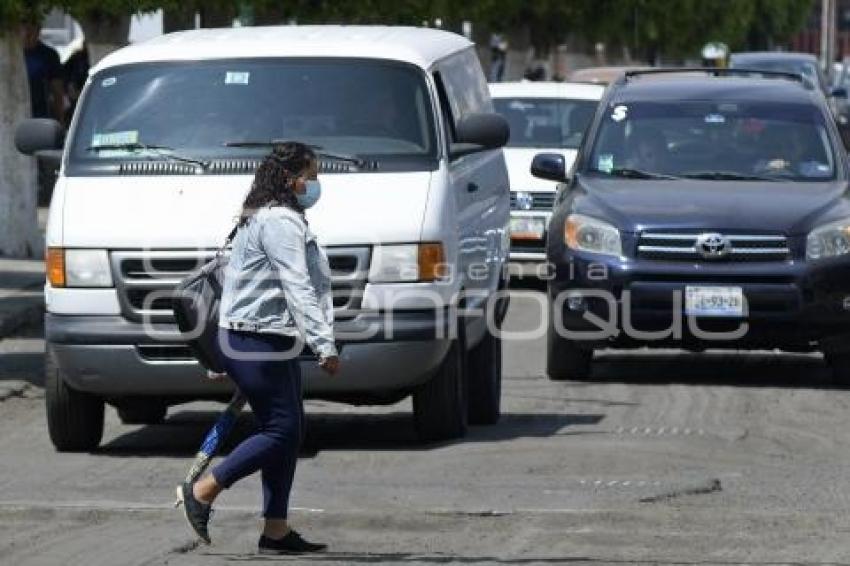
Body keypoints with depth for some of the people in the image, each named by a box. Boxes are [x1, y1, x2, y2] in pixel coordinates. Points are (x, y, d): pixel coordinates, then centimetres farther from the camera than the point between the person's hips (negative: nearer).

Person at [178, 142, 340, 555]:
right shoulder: (280, 222, -15)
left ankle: (276, 531, 10)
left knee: (290, 430, 9)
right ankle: (202, 492, -3)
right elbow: (297, 288, -23)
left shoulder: (268, 218, 19)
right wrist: (325, 346, -27)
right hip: (257, 345, -11)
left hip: (273, 343, 11)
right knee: (281, 430, -9)